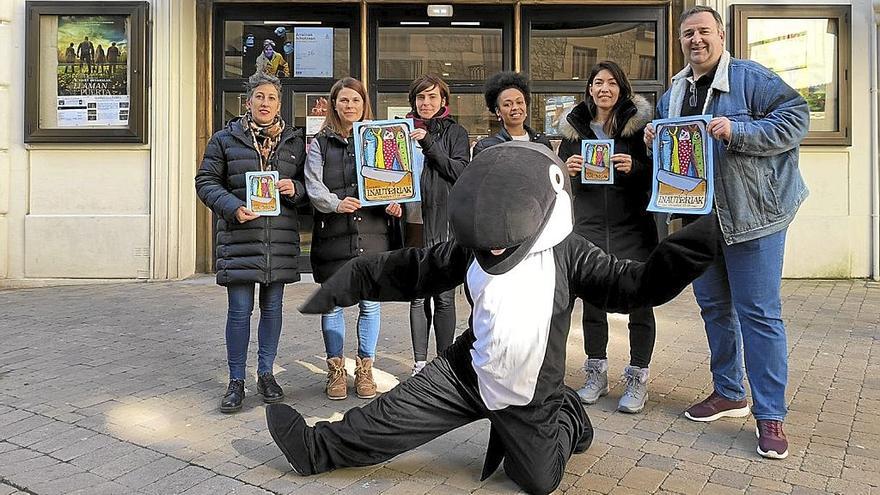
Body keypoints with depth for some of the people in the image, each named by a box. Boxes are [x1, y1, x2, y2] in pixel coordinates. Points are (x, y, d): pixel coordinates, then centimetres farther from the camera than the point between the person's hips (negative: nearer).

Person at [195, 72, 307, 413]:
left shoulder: (294, 141, 10)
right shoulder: (225, 139, 4)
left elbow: (308, 183, 15)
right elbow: (206, 181, 3)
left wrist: (295, 189, -9)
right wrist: (232, 207, -13)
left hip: (281, 238, 2)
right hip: (239, 236, -2)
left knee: (272, 307, 10)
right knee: (239, 310, -1)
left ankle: (266, 374, 24)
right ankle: (236, 381, 11)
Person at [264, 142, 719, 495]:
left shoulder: (567, 255, -17)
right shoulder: (471, 250, -8)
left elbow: (640, 284, -20)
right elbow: (411, 270, 1)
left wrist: (700, 239, -31)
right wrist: (347, 284, 4)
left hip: (529, 394, -2)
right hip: (465, 373, 2)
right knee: (388, 416, -7)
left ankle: (567, 417, 34)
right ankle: (317, 448, 11)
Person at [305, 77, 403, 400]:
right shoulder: (320, 143, 9)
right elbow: (313, 186, -3)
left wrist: (393, 204, -14)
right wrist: (335, 204, -23)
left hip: (372, 233, 1)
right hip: (333, 236, 0)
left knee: (370, 304, 4)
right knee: (332, 304, 5)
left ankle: (365, 369, 18)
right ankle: (336, 369, 19)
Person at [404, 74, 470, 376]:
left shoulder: (455, 132, 6)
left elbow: (461, 171, -7)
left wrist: (429, 144, -13)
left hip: (445, 222, -2)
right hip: (413, 223, 2)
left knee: (444, 297, 2)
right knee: (418, 297, 5)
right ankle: (419, 363, 14)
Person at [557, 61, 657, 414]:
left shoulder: (638, 123, 1)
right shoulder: (573, 127, 10)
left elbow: (655, 173, 2)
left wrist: (634, 168, -17)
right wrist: (567, 169, -7)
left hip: (632, 225, -2)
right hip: (588, 225, 3)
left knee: (639, 301, 0)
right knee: (591, 300, 7)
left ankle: (637, 378, 12)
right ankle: (597, 374, 21)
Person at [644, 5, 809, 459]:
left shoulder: (750, 78, -6)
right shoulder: (673, 93, 13)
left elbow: (795, 118, -14)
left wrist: (737, 131, -25)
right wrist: (654, 139, 0)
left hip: (751, 215, -7)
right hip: (699, 217, 7)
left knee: (759, 314, -4)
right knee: (713, 307, 14)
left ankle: (770, 415, 5)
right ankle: (728, 393, 30)